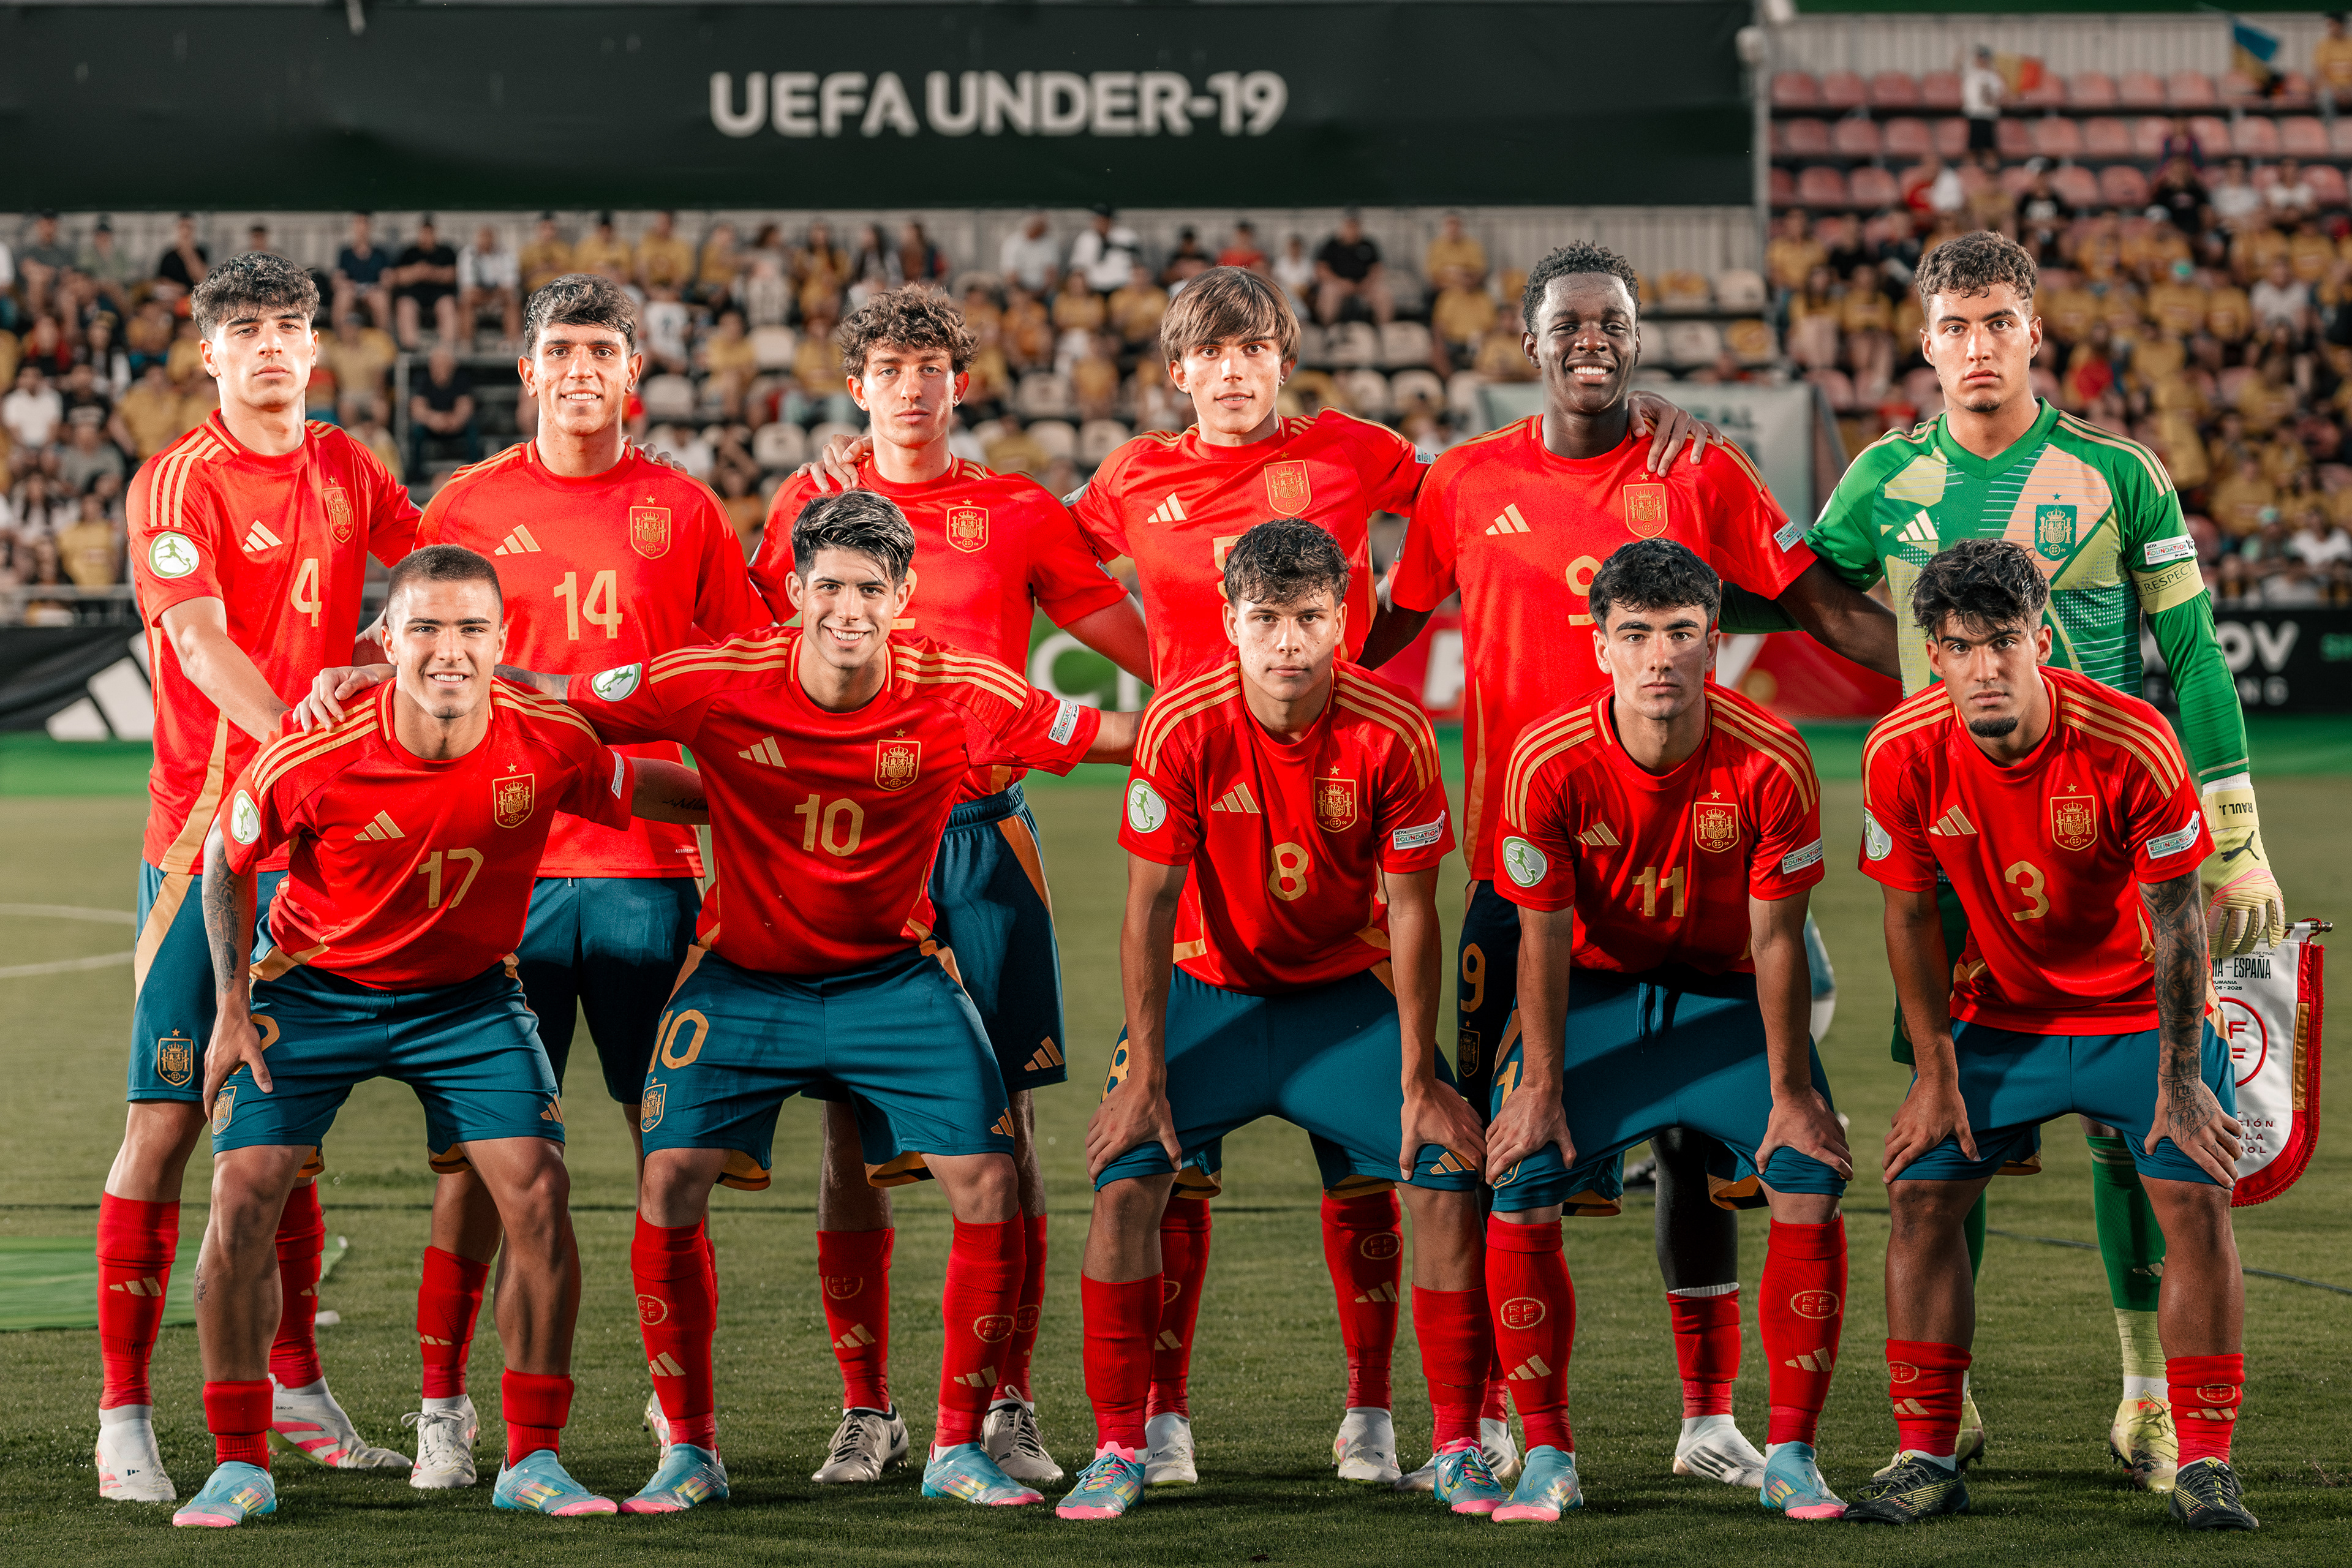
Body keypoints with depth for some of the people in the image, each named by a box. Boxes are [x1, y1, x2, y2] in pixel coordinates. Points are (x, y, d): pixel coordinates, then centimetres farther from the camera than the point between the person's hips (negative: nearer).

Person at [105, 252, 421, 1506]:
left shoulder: (344, 471, 10)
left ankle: (293, 1388, 24)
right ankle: (123, 1417, -3)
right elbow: (201, 643, -20)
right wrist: (297, 737, -34)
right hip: (203, 840, -5)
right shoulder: (177, 482, -8)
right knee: (167, 1120, -7)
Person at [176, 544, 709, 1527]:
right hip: (315, 985, -1)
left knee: (538, 1196, -12)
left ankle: (531, 1460, 2)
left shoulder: (549, 741, -21)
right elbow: (227, 858, -6)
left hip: (468, 994, 1)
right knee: (242, 1197, -13)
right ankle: (239, 1465, 2)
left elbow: (650, 796, 0)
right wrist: (233, 1007, -7)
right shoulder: (315, 758, -26)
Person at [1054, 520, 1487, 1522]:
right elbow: (1150, 909, -14)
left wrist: (1419, 1080, -12)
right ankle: (1117, 1451, -8)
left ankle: (1459, 1447, 0)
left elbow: (1409, 912, -11)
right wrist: (1143, 1074, -17)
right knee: (1126, 1177, -18)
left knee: (1446, 1171, -13)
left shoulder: (1393, 735, -19)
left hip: (1347, 993, 1)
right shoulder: (1182, 726, -20)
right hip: (1209, 989, -1)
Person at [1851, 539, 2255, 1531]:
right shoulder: (1903, 753, -19)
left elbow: (2177, 917, -16)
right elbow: (1912, 915, -5)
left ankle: (2204, 1468, -7)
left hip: (2142, 1011, -2)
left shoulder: (2131, 744, -27)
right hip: (2002, 1012, 3)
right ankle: (1926, 1462, 4)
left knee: (2195, 1197, -15)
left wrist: (2179, 1078, -15)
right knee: (1921, 1193, -6)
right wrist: (1936, 1073, -3)